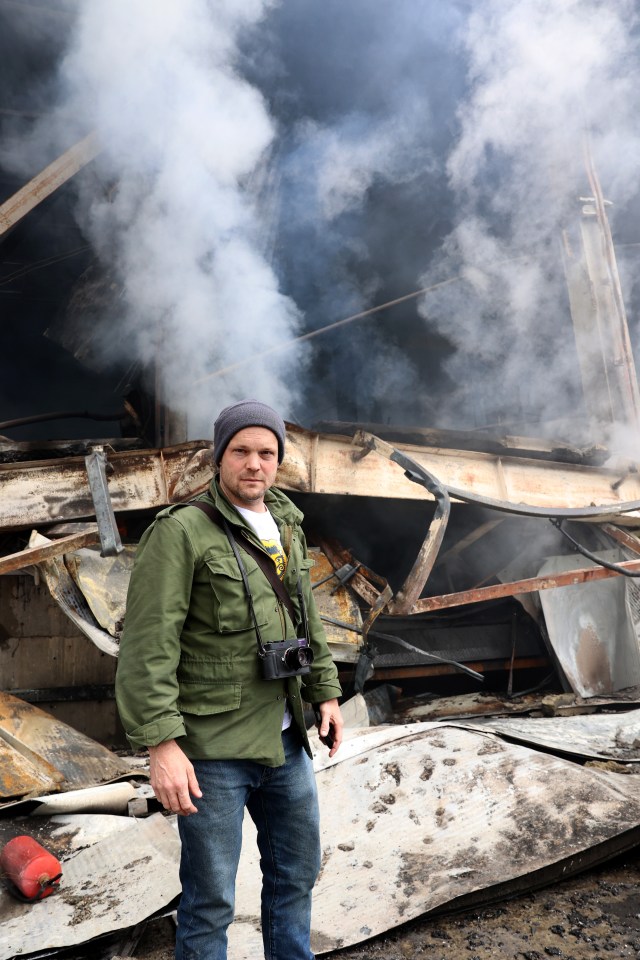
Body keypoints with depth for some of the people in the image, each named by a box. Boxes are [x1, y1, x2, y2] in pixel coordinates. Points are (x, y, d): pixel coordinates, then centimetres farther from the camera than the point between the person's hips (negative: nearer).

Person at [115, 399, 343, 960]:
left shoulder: (287, 527, 8)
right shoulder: (180, 532, -15)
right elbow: (147, 647, -18)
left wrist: (326, 692, 14)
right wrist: (160, 744, -22)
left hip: (285, 740, 7)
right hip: (212, 750, -7)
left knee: (297, 871, 22)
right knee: (211, 899, 7)